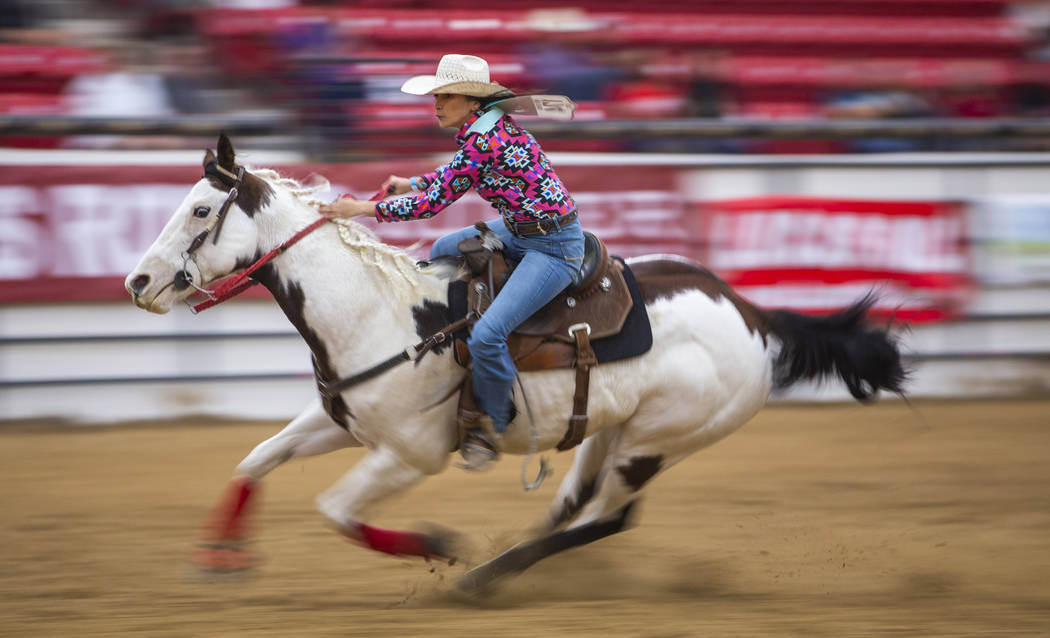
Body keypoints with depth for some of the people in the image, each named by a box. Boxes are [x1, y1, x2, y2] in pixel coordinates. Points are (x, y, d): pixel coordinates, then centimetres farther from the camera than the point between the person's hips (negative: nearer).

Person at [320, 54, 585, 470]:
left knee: (487, 334, -22)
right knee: (443, 252, 22)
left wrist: (365, 209, -11)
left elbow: (434, 203, -18)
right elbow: (461, 172, 28)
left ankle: (490, 427, -3)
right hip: (521, 231, 11)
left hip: (554, 248, -11)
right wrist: (412, 184, 24)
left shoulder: (484, 141, -24)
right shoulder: (487, 127, 5)